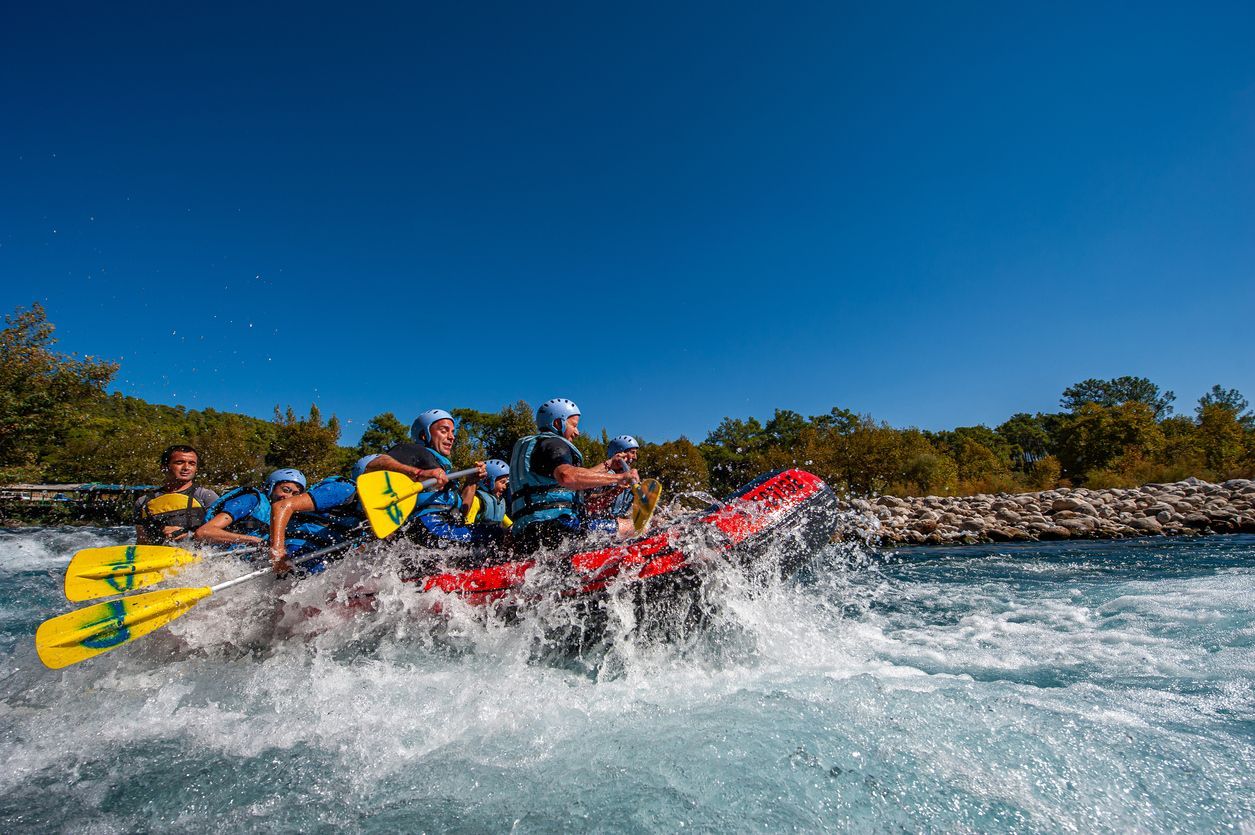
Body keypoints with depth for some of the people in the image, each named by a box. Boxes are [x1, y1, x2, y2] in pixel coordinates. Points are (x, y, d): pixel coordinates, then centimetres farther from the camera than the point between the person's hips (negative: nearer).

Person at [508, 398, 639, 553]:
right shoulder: (553, 443, -3)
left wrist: (607, 464, 40)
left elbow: (577, 479, 35)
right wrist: (619, 477, -23)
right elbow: (566, 476, -28)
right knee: (630, 526, -10)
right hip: (555, 526, -10)